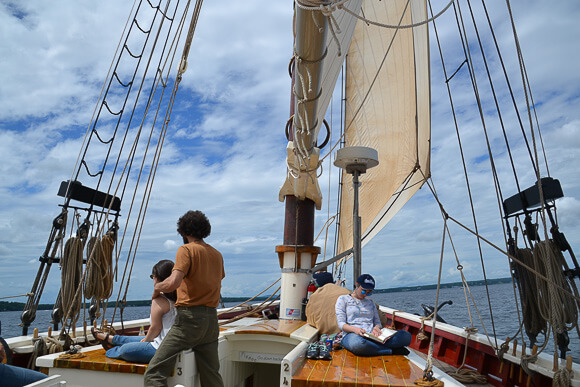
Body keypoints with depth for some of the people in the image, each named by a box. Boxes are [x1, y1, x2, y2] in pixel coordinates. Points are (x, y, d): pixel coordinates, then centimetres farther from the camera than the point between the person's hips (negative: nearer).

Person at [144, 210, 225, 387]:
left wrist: (158, 287, 0)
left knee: (154, 373, -4)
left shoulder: (186, 249, -7)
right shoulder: (217, 254, 13)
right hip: (212, 320, 7)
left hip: (190, 318, -7)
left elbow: (173, 282, -20)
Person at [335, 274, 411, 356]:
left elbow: (377, 322, 20)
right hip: (352, 335, -4)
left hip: (372, 336, 4)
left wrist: (376, 328, -7)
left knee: (406, 335, -18)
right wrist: (355, 329, -21)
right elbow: (341, 324, 0)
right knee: (357, 343, -44)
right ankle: (392, 350, -22)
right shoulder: (343, 299, 10)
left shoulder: (370, 302, 25)